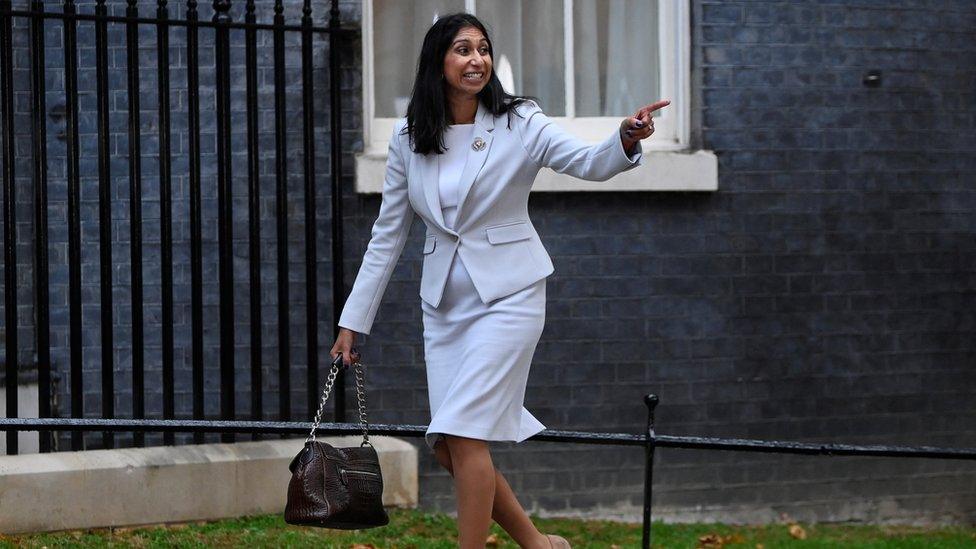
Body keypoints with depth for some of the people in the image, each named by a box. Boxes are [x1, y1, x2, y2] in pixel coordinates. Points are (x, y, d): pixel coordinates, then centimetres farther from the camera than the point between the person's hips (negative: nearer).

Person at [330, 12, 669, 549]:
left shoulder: (518, 123, -8)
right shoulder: (408, 137, 2)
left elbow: (588, 163, -22)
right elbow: (388, 233, 8)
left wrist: (626, 140, -45)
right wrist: (353, 319, 7)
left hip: (507, 293, -5)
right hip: (444, 300, 5)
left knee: (462, 434, -14)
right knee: (449, 448, 4)